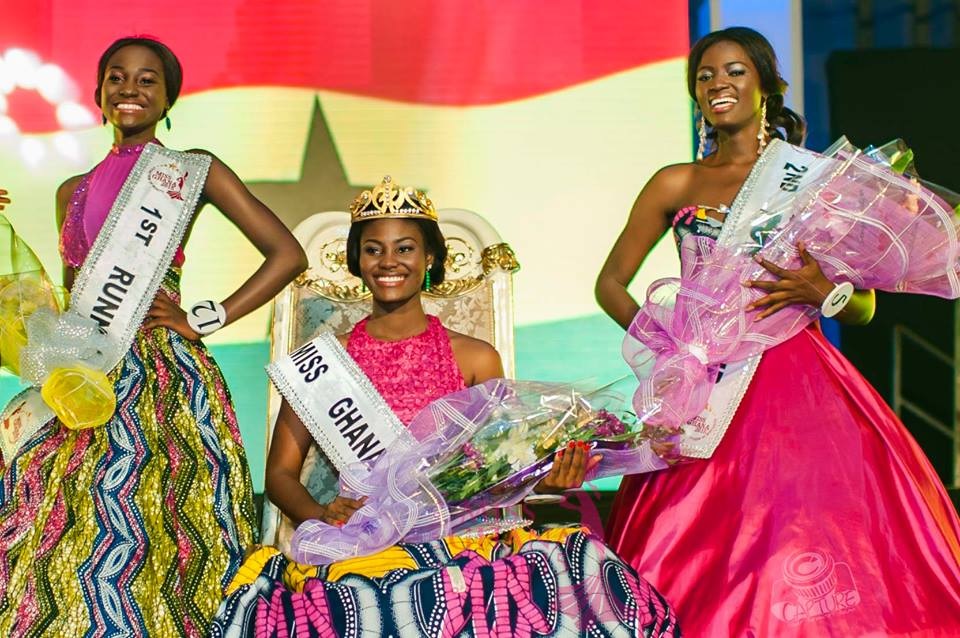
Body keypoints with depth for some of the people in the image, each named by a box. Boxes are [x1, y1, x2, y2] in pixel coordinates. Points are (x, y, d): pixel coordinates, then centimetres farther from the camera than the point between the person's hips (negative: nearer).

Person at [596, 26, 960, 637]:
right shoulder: (677, 185, 11)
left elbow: (864, 307, 8)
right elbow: (611, 284, 15)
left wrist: (820, 290, -13)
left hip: (800, 386, -1)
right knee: (706, 571, -3)